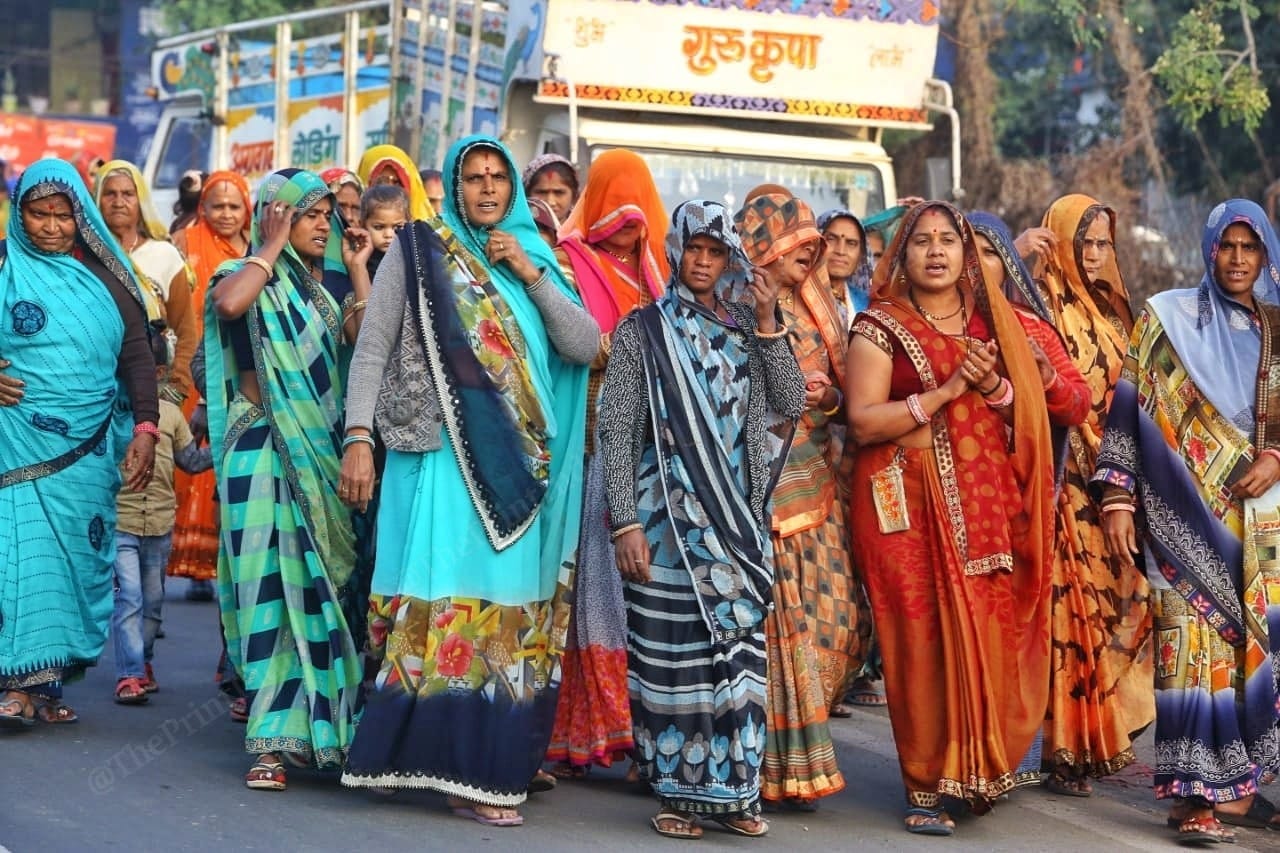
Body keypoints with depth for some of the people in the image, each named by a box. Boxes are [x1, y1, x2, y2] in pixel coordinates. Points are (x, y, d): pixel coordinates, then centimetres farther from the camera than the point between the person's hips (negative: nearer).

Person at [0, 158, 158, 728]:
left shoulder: (105, 275, 7)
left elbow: (137, 356, 7)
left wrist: (145, 430, -3)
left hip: (90, 446, 3)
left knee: (77, 555, 3)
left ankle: (46, 680, 9)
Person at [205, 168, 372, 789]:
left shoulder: (336, 283, 15)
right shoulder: (249, 276, 4)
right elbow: (228, 303, -22)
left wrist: (357, 269, 1)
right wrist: (272, 247, -9)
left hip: (327, 452, 4)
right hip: (264, 451, -4)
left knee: (323, 587, 4)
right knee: (271, 590, -7)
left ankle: (327, 724, 13)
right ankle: (273, 739, -6)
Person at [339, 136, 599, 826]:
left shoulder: (534, 259, 15)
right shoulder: (417, 251, 6)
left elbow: (585, 347, 4)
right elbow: (372, 350, 0)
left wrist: (530, 274, -3)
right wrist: (357, 438, -11)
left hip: (517, 467, 4)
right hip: (440, 457, -4)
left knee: (505, 607, 2)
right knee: (443, 601, -9)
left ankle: (485, 763, 7)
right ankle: (463, 767, -5)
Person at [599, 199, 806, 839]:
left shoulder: (742, 332, 10)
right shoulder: (643, 331, 1)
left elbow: (789, 406, 2)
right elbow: (617, 432, -4)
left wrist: (767, 326, -7)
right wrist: (625, 523, -11)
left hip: (736, 518, 3)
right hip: (667, 516, -3)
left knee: (737, 650, 2)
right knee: (671, 652, -1)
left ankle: (732, 787, 11)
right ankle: (677, 792, 9)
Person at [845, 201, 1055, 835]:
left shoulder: (992, 322, 15)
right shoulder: (881, 327, 2)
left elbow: (1027, 414, 13)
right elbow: (863, 422, -9)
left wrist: (993, 386, -7)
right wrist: (945, 391, -14)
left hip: (988, 503, 4)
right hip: (910, 503, -4)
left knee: (991, 637, -1)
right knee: (923, 640, -7)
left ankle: (980, 771, 15)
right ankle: (927, 786, 0)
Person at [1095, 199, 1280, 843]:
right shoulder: (1169, 317, 5)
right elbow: (1131, 408, 1)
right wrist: (1117, 499, -5)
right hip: (1188, 513, -3)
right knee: (1193, 644, -8)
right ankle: (1195, 791, -6)